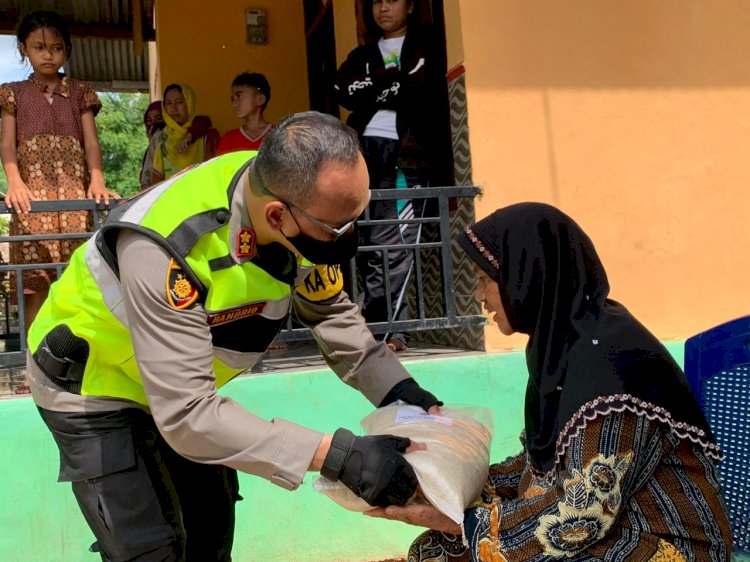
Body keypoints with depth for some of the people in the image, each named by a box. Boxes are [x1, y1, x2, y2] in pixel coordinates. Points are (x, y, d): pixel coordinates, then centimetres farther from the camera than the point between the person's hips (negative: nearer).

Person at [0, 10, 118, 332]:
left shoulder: (80, 93, 17)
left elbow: (91, 142, 7)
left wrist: (97, 179, -11)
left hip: (75, 188, 1)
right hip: (33, 190, -1)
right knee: (35, 279, -7)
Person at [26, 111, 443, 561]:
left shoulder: (306, 211, -21)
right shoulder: (168, 248, -41)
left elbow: (330, 310, -4)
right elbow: (186, 414, -39)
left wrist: (398, 391, -17)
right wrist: (335, 456, -43)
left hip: (183, 383, 6)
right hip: (92, 383, -6)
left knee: (212, 524, 13)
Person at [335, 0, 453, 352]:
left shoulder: (424, 50, 15)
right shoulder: (361, 55, 25)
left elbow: (420, 93, -4)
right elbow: (345, 90, 5)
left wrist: (374, 87, 2)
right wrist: (393, 85, -2)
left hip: (405, 155, -4)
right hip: (363, 152, 4)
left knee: (389, 246, -13)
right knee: (365, 246, -4)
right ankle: (387, 326, 1)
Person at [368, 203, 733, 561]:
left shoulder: (607, 362, -26)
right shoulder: (565, 341, 1)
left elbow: (584, 514, -26)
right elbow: (545, 464, 9)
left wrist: (457, 521, -19)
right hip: (604, 521, 8)